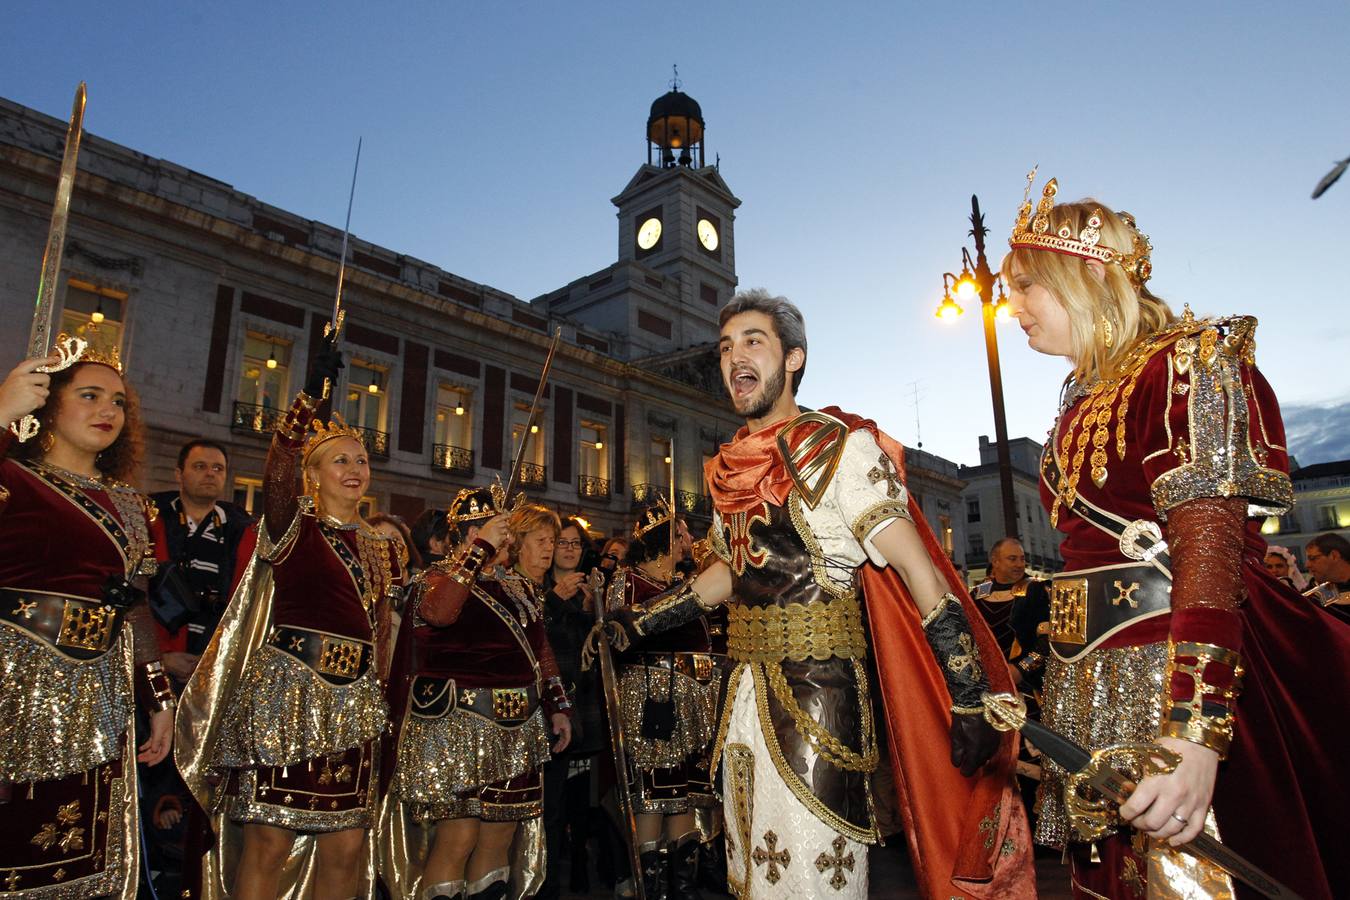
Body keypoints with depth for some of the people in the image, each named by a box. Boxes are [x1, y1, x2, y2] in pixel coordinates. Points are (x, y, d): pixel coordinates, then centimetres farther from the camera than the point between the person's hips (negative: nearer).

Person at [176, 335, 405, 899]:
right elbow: (278, 470, -21)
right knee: (270, 837, -4)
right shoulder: (292, 525, 0)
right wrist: (313, 390, -30)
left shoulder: (379, 549, 15)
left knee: (347, 842, 8)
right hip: (289, 691, -5)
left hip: (352, 704, 5)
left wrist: (378, 699, 11)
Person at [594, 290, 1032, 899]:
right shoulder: (729, 469, 8)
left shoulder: (839, 447, -11)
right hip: (745, 690, 7)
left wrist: (972, 703, -22)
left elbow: (918, 568, -16)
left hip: (819, 689, -7)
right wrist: (636, 624, 20)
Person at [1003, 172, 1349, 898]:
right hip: (1092, 684, 7)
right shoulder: (1083, 397, 15)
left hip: (1178, 672, -7)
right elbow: (1091, 544, 12)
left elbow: (1212, 539, -18)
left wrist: (1195, 729, -27)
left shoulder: (1181, 364, -6)